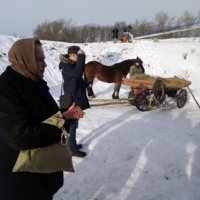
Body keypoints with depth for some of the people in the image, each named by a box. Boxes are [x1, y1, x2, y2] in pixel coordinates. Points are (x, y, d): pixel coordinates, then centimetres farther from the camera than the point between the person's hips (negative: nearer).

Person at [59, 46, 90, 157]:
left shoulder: (72, 65, 12)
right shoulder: (67, 67, -19)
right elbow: (77, 73, -40)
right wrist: (81, 56, -34)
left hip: (76, 98, 10)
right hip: (72, 100, -10)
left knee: (74, 123, 19)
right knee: (72, 124, 0)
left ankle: (72, 144, 33)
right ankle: (72, 149, 12)